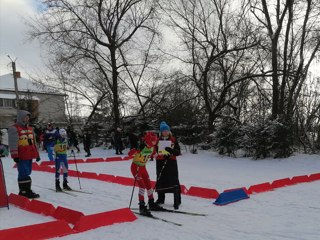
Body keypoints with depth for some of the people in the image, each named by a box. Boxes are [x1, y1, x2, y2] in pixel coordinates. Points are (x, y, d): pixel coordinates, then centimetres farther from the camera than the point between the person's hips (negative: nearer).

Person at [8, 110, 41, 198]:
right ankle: (24, 191, 1)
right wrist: (15, 155, -17)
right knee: (24, 173, -7)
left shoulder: (30, 129, 19)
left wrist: (37, 154, 20)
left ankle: (26, 190, 21)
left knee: (27, 173, 13)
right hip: (21, 156, -8)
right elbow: (13, 143, -12)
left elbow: (34, 142, 23)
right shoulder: (14, 128, -6)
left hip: (30, 155, 8)